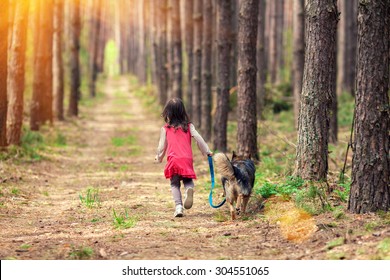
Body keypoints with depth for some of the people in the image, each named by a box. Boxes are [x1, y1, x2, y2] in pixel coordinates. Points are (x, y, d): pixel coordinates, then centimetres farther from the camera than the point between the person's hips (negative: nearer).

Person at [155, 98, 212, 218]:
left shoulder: (165, 129, 9)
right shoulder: (188, 126, 11)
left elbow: (162, 146, 14)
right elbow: (198, 138, 3)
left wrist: (159, 158, 32)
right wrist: (207, 151, 11)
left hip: (173, 159, -1)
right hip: (187, 159, 1)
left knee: (175, 184, 7)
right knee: (187, 180, 16)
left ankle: (178, 206, -12)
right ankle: (189, 189, -20)